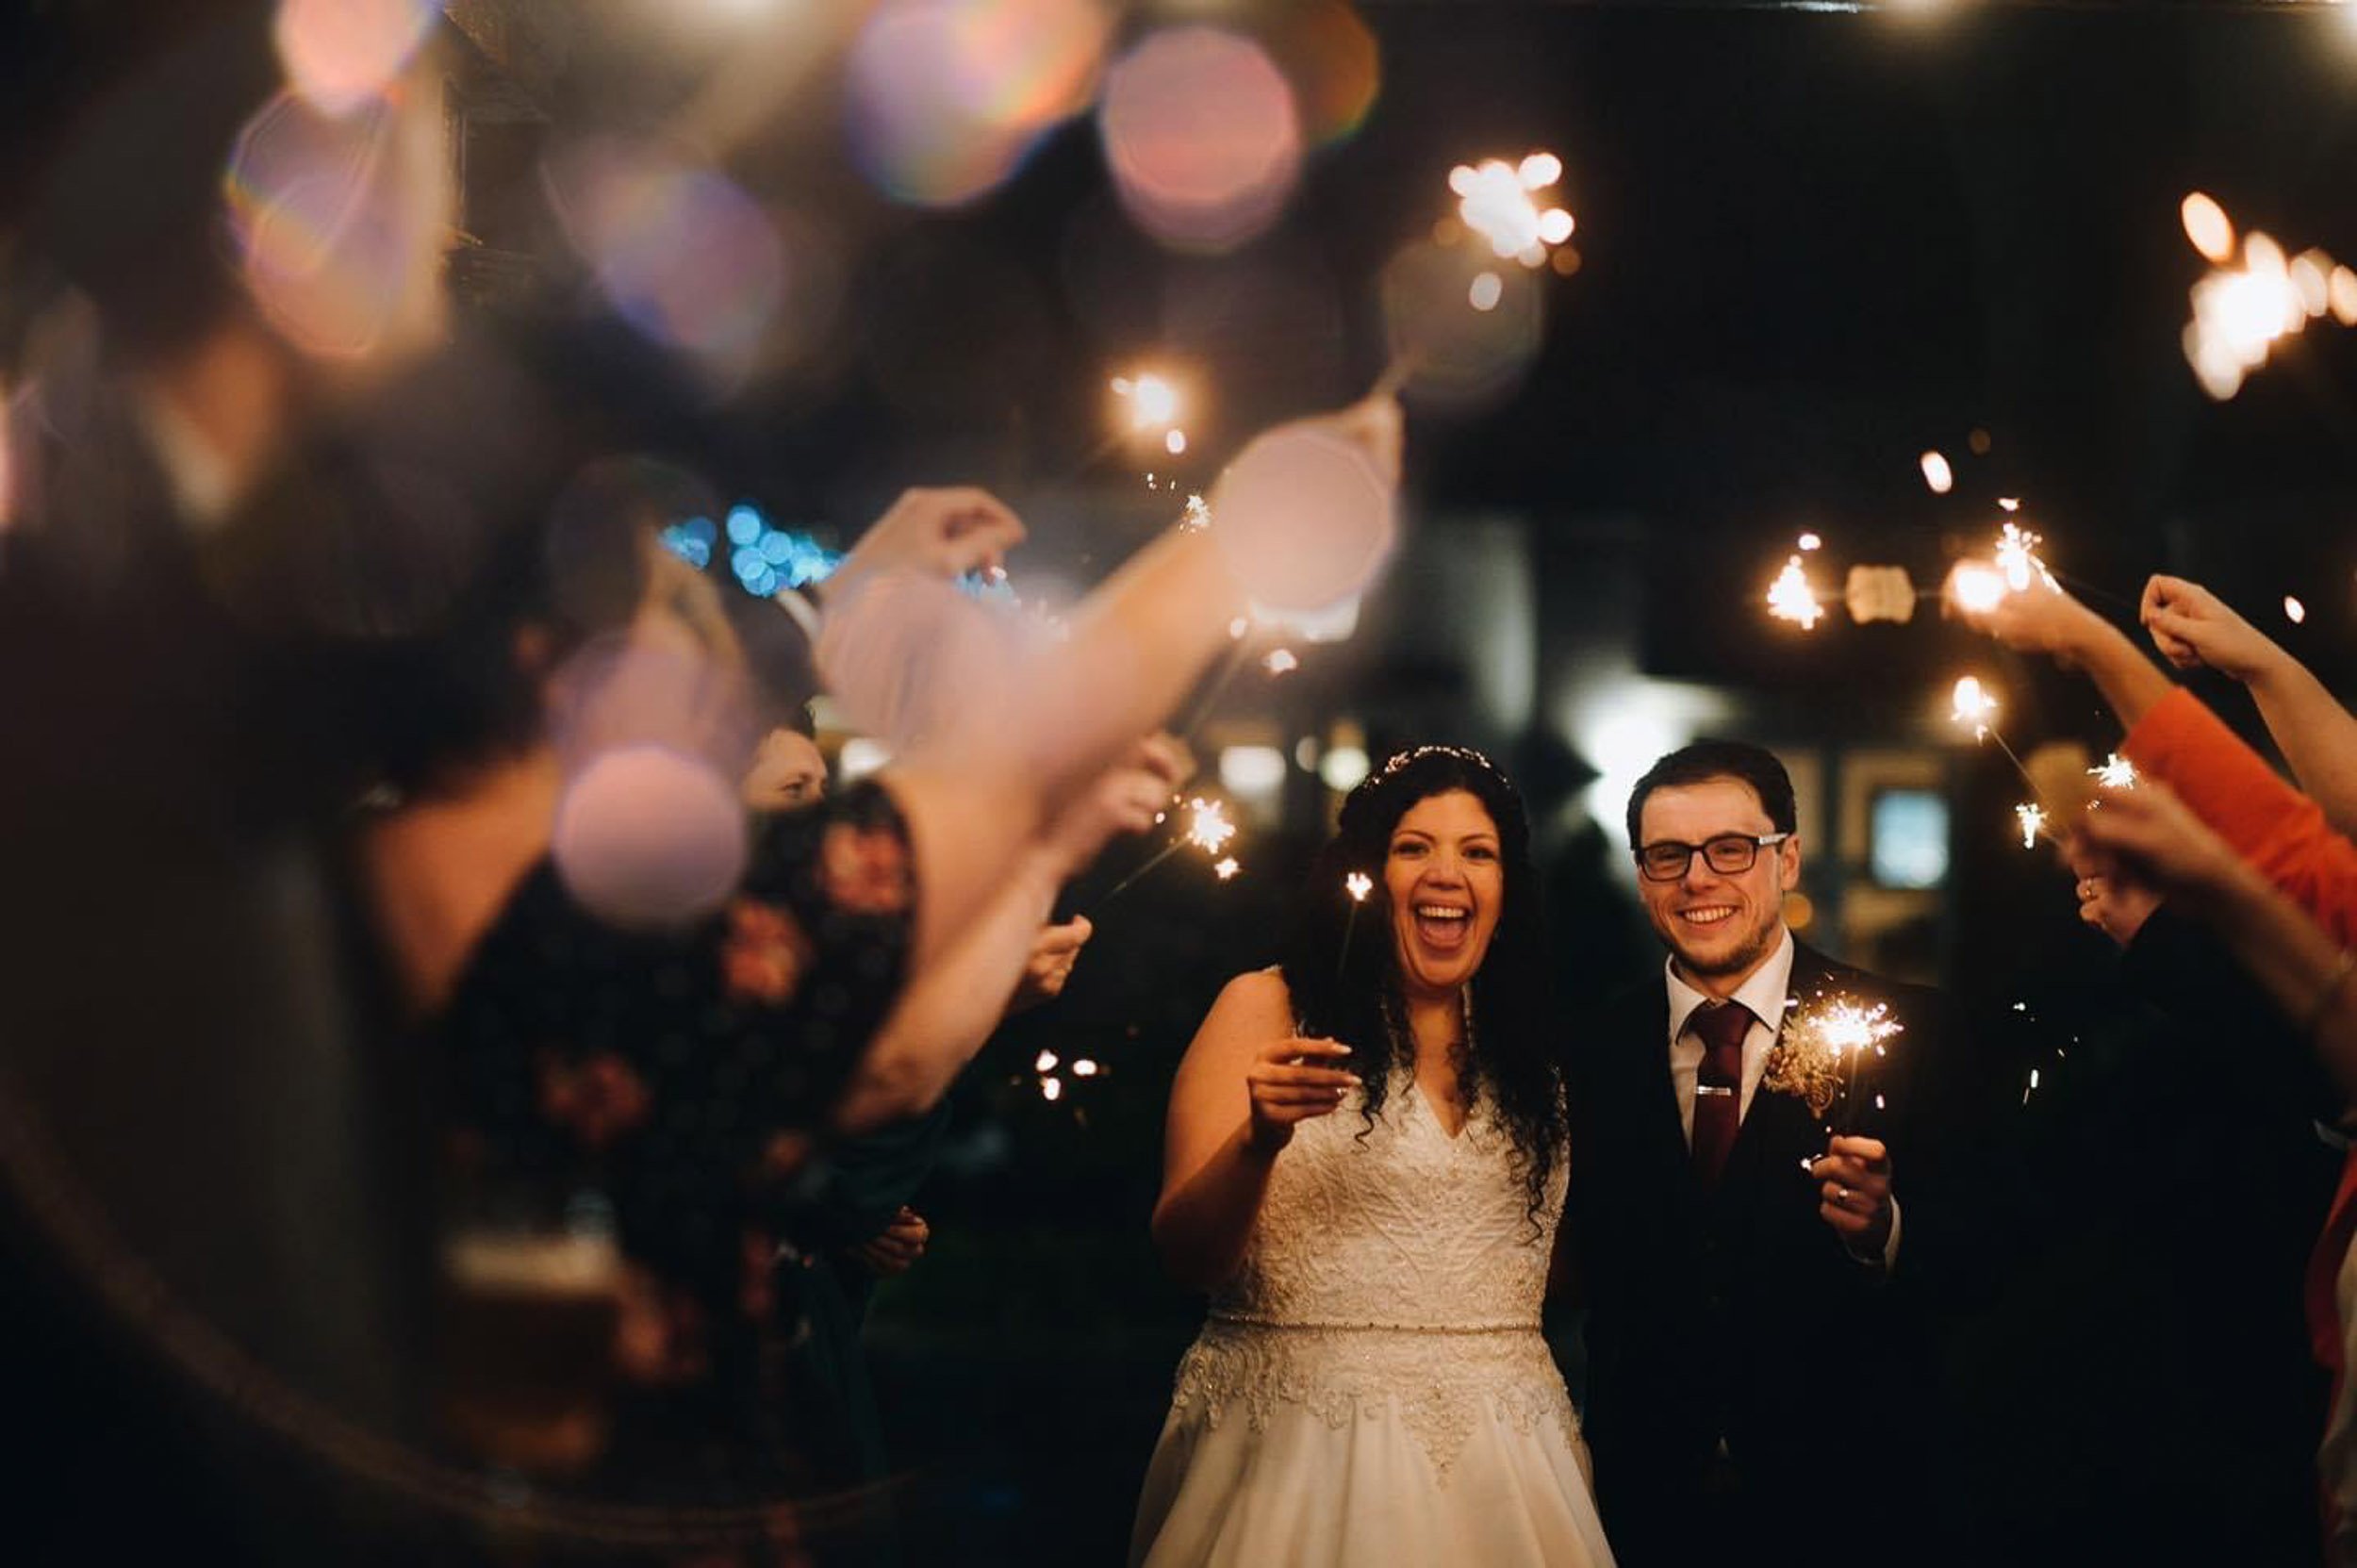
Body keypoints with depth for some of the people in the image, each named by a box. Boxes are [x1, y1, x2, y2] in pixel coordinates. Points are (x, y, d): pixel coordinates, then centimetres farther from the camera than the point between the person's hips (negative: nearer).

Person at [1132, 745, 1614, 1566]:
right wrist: (1258, 1140, -26)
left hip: (1503, 1459, 4)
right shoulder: (1266, 1010, -2)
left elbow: (1563, 1267, 14)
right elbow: (1188, 1258, -9)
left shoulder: (1533, 1045, 10)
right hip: (1302, 1448, -3)